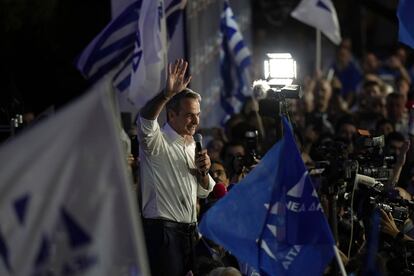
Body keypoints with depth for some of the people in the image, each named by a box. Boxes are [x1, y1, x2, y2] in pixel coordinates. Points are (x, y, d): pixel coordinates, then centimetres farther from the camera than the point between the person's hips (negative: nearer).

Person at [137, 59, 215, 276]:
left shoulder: (192, 145, 18)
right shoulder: (157, 141, -7)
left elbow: (204, 192, 24)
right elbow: (145, 120, -31)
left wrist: (202, 171, 1)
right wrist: (167, 94, -46)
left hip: (189, 231, 8)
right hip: (161, 229, -8)